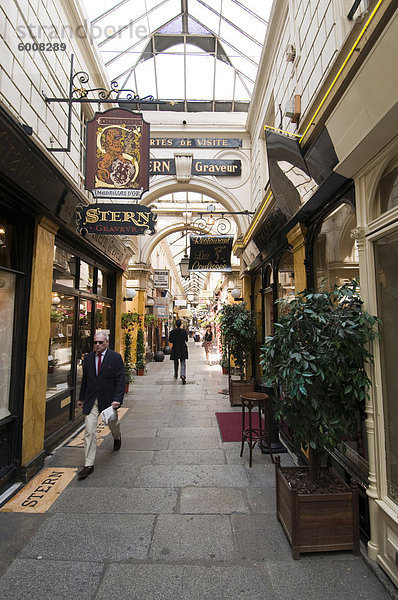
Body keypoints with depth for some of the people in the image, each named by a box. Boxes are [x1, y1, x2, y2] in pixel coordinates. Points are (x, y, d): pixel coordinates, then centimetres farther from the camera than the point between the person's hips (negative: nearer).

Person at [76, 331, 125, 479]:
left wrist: (117, 399, -20)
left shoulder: (116, 357, -11)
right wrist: (81, 398, 15)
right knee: (89, 431, -3)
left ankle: (117, 437, 55)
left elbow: (120, 380, -12)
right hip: (91, 400, 2)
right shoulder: (88, 358, 2)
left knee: (113, 423, 21)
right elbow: (85, 379, 12)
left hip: (108, 399, -2)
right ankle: (89, 465, 9)